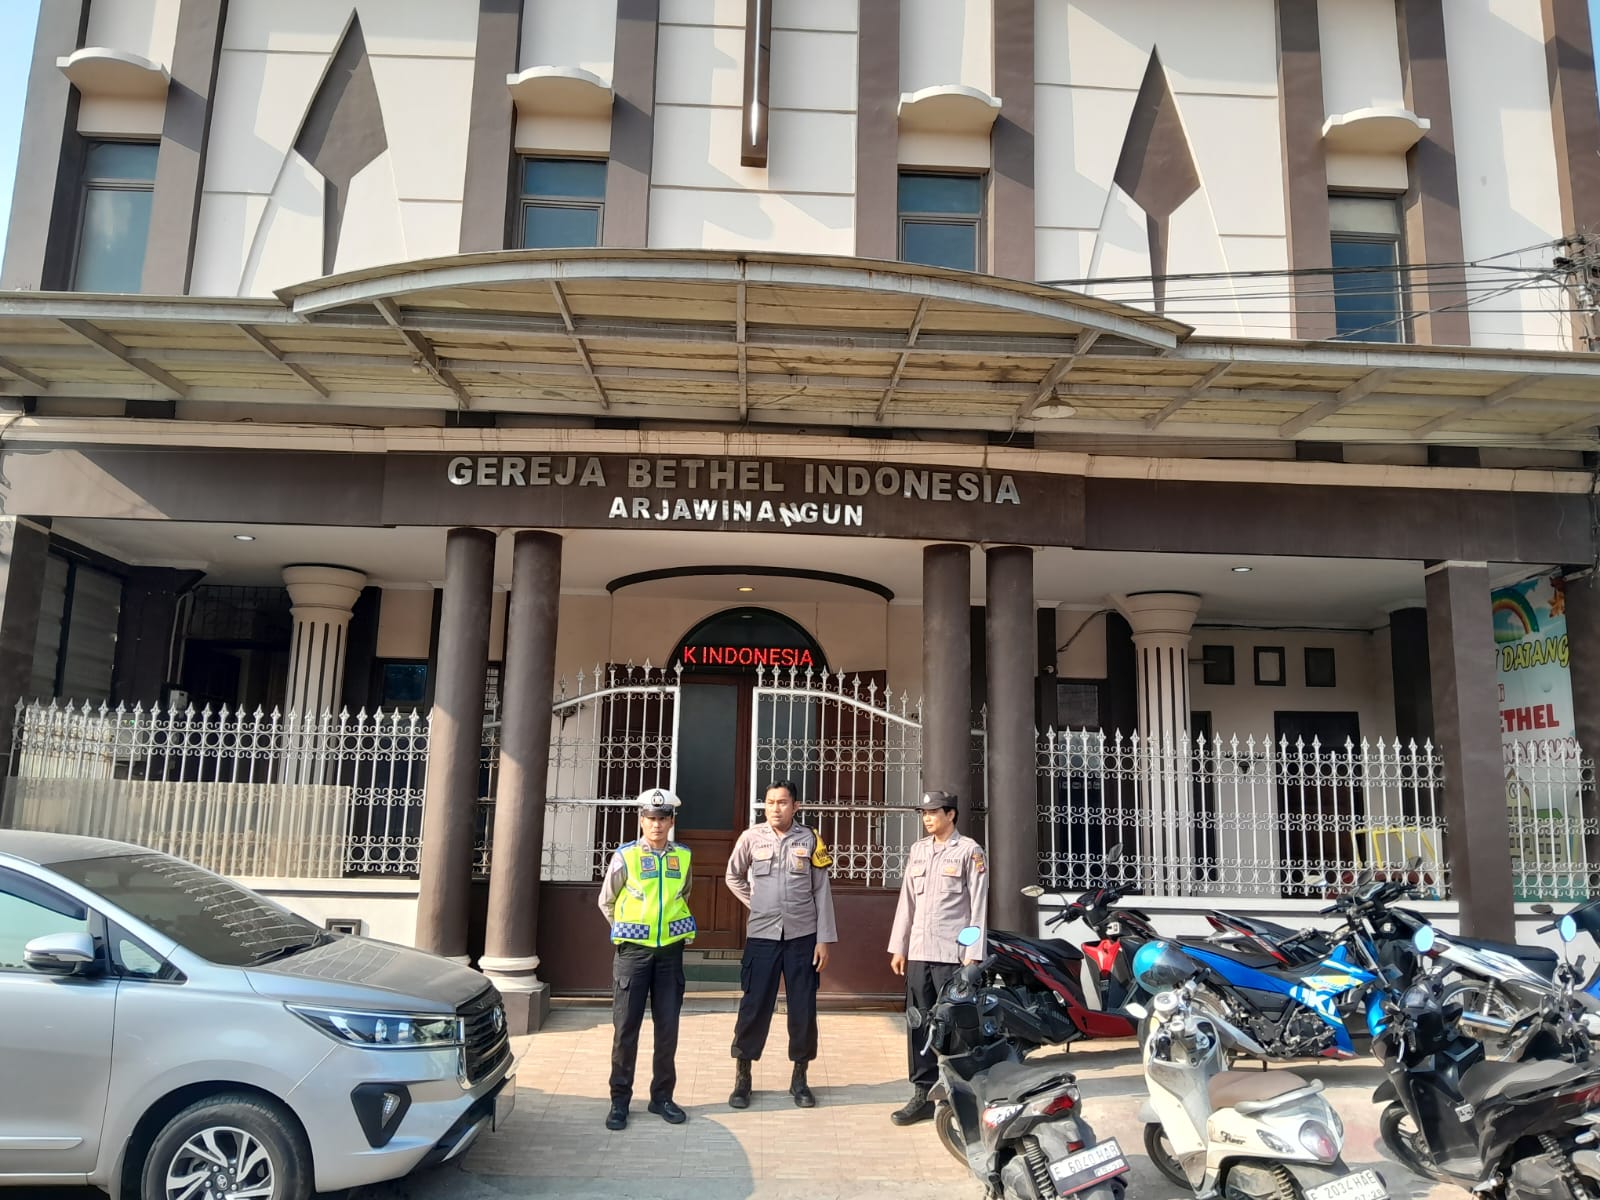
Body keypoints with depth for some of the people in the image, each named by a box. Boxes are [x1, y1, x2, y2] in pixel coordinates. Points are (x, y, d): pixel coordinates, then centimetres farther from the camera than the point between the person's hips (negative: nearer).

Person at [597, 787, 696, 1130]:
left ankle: (662, 1096, 19)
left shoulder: (683, 857, 3)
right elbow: (606, 901, 6)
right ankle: (619, 1100, 13)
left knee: (667, 1027, 7)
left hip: (670, 951, 3)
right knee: (625, 1027, 1)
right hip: (633, 951, -3)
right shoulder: (625, 857, -7)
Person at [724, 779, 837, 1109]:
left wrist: (824, 940, -2)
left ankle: (799, 1078, 22)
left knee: (803, 1008, 6)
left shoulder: (809, 839, -1)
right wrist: (756, 904, 9)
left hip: (802, 936, 0)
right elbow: (733, 877, 17)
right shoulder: (751, 838, -1)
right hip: (762, 936, 0)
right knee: (754, 1007, 2)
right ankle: (742, 1077, 16)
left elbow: (822, 891, 1)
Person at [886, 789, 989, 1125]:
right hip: (918, 952, 5)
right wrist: (898, 947, 12)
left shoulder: (969, 851, -3)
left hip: (952, 954, -5)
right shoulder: (918, 850, 14)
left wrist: (973, 955, -11)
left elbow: (978, 906, -6)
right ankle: (924, 1094, 14)